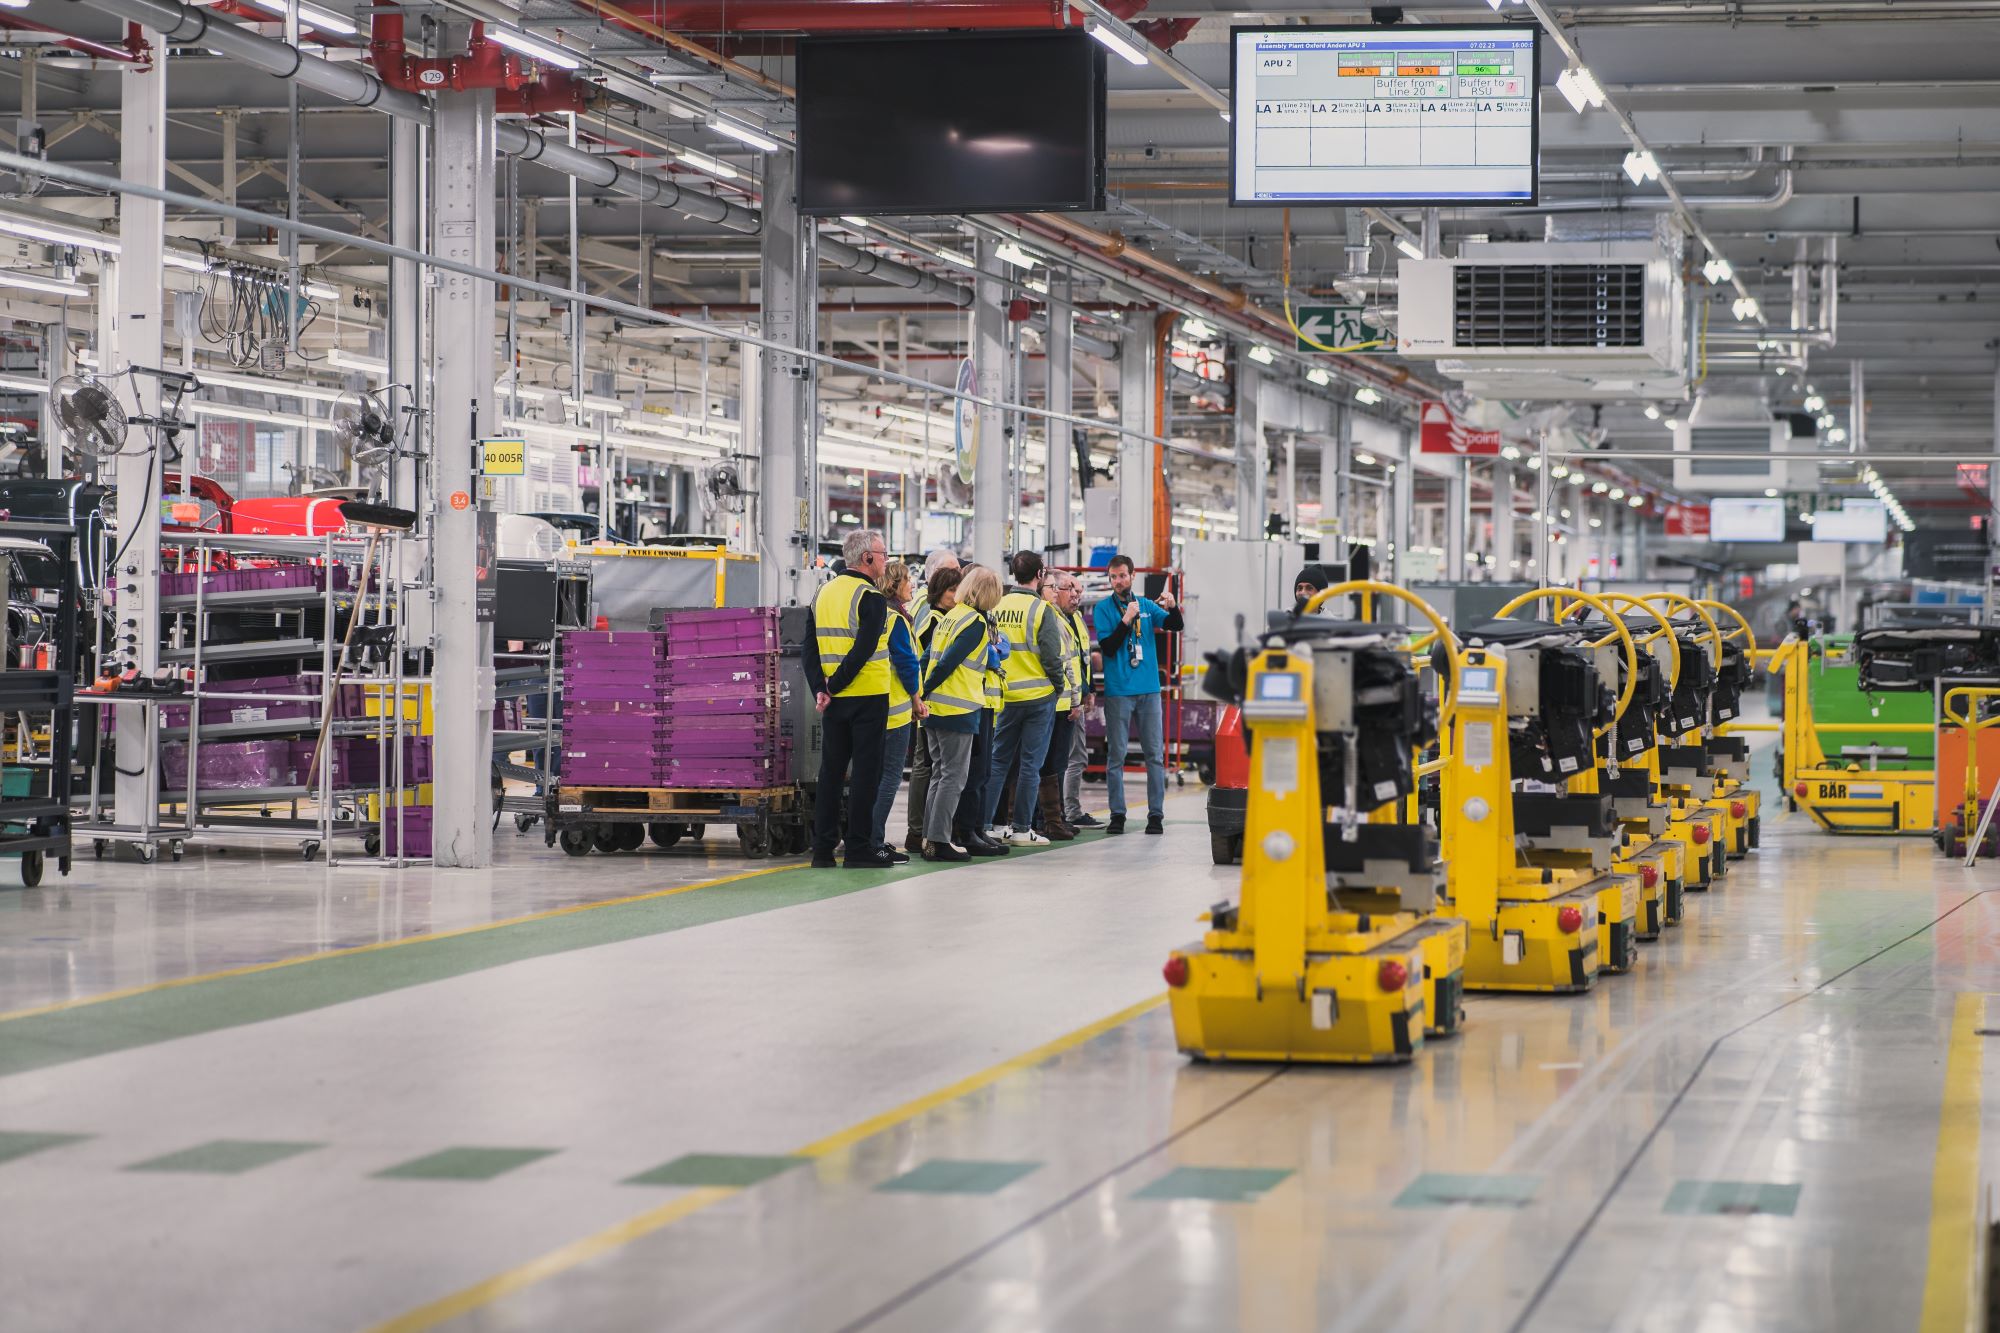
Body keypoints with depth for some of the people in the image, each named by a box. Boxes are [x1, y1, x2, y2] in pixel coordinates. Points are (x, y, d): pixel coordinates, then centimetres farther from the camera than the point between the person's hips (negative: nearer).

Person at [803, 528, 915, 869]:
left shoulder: (823, 594, 11)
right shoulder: (871, 598, -12)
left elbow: (811, 648, 5)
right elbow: (863, 650, -21)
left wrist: (820, 689, -2)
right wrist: (834, 686, -13)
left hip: (833, 700, 7)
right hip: (867, 697, -6)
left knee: (831, 771, 11)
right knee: (865, 773, -1)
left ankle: (823, 847, 10)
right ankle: (859, 848, -1)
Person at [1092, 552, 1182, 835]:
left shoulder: (1147, 605, 10)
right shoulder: (1104, 608, 0)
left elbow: (1175, 625, 1)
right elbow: (1107, 647, -8)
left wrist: (1172, 607, -19)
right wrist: (1126, 620, -18)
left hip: (1149, 689, 3)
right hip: (1118, 691, -3)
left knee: (1155, 754, 1)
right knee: (1116, 755, 0)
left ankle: (1156, 814, 4)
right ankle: (1117, 814, 5)